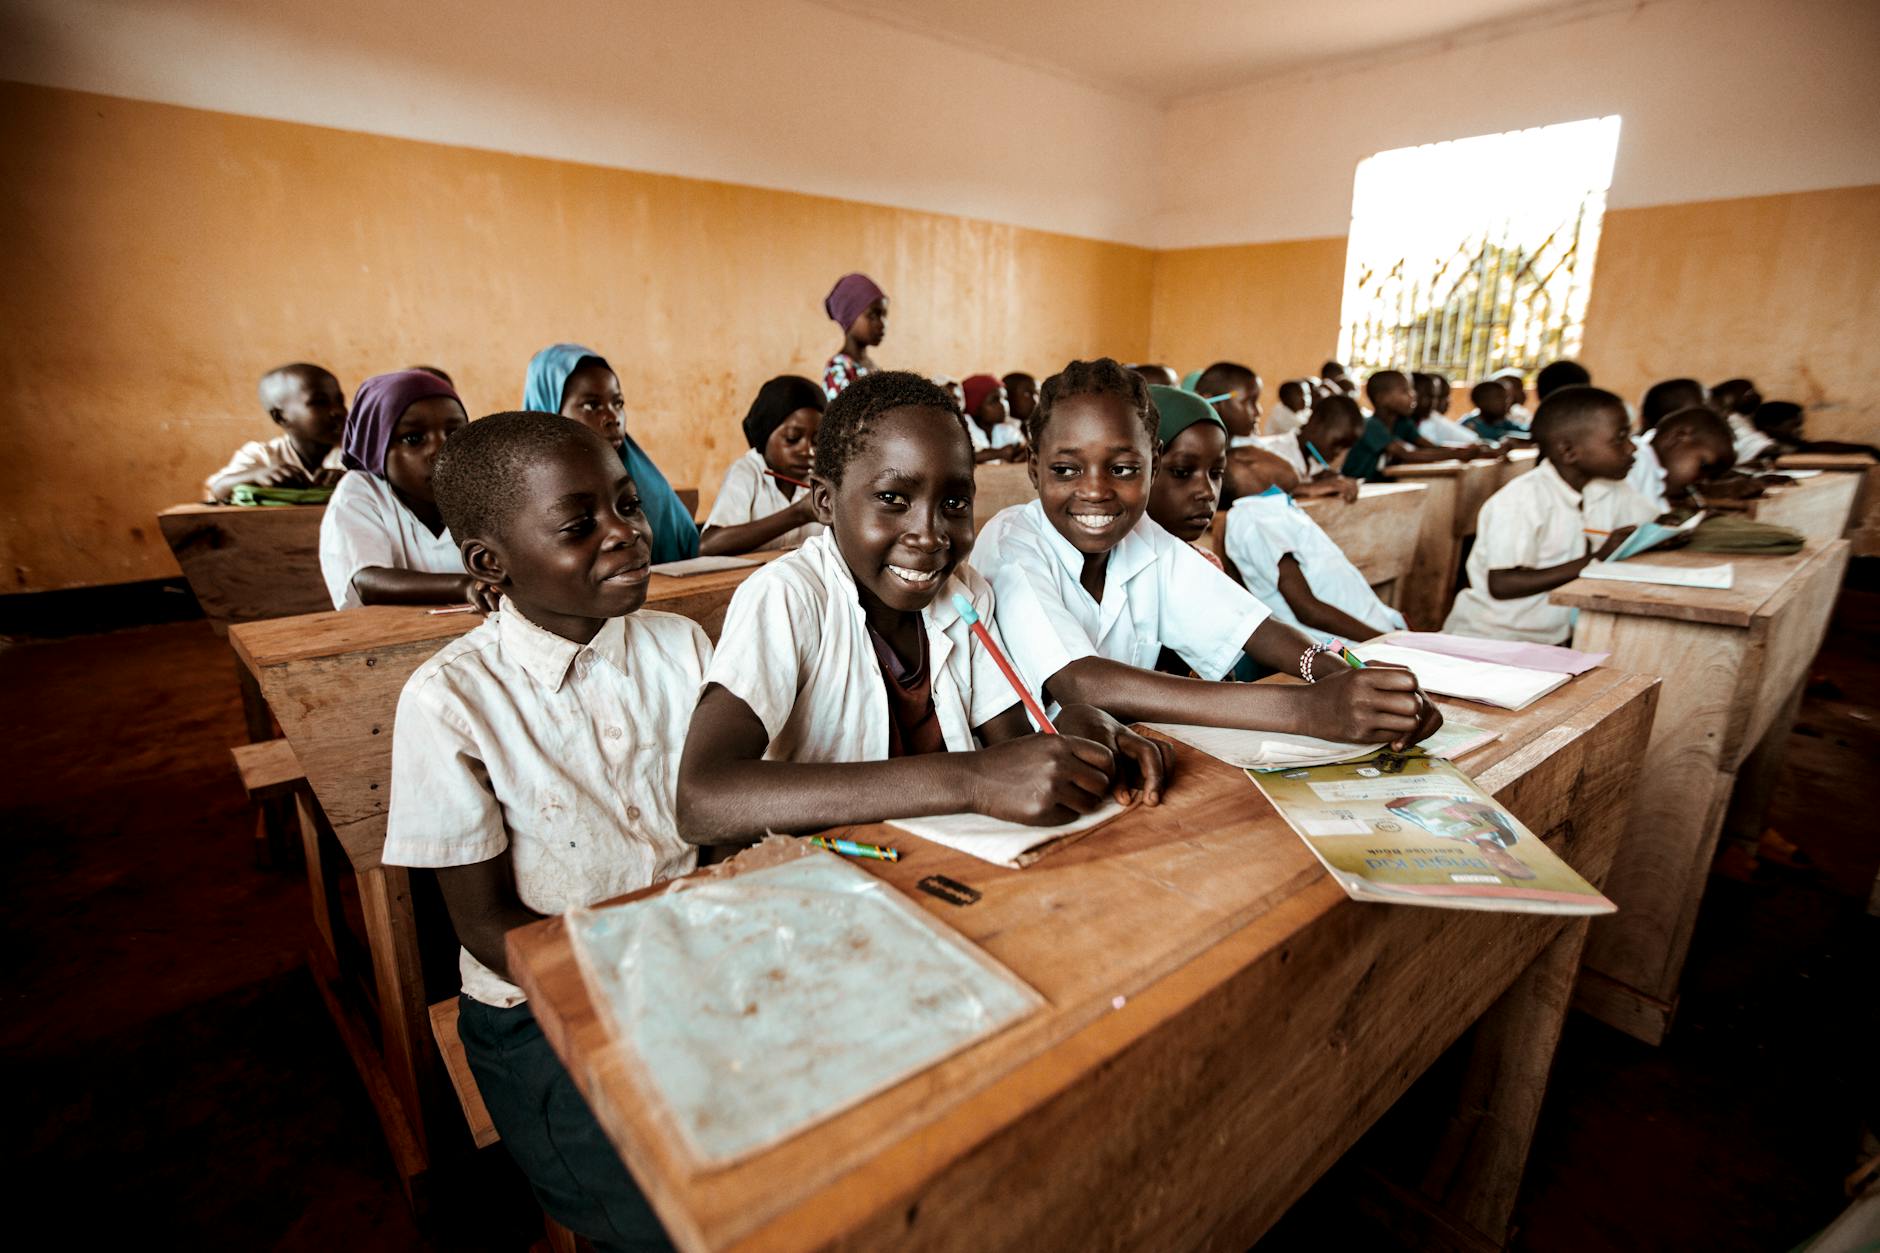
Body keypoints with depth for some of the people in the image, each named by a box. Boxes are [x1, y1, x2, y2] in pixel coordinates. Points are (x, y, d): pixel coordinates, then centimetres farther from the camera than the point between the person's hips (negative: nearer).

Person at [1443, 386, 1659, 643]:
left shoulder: (1612, 492, 7)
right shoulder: (1521, 499, -20)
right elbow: (1501, 585, -26)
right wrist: (1596, 559, -23)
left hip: (1557, 639, 9)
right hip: (1489, 639, -8)